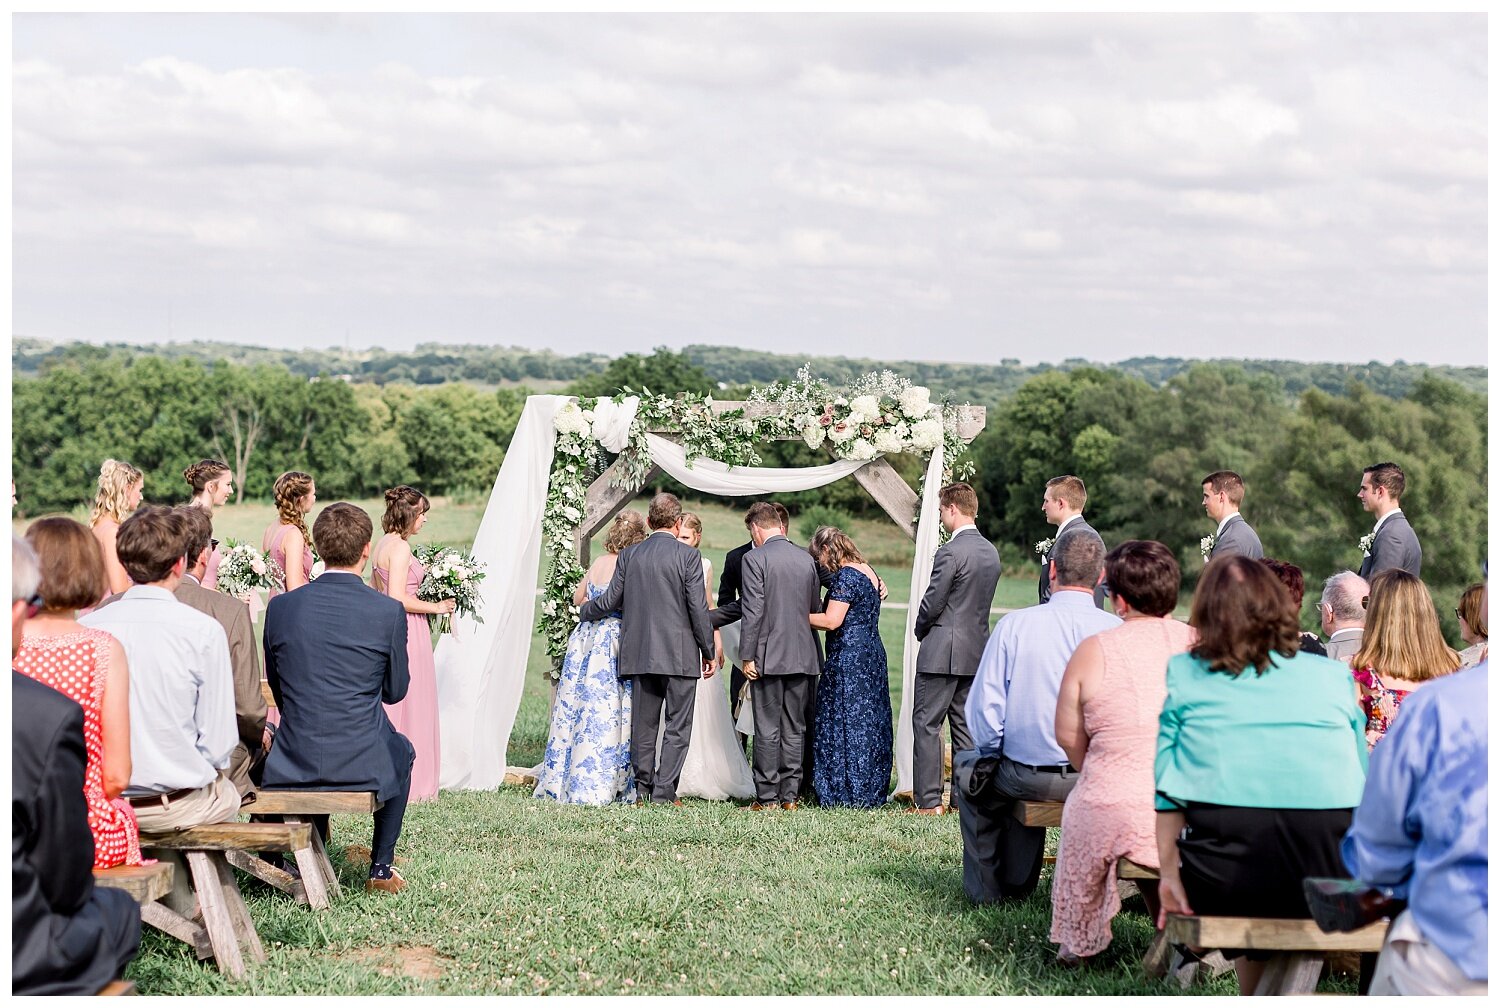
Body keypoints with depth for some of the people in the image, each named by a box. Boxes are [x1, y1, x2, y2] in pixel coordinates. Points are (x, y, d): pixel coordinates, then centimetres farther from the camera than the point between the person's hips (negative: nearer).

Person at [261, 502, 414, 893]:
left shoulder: (281, 606, -4)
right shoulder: (388, 611, -11)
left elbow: (277, 688, 9)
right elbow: (395, 691, 3)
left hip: (292, 765, 2)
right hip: (364, 764, -2)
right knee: (401, 749, 33)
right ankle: (381, 868, 35)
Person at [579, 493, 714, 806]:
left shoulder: (629, 555, 3)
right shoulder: (688, 556, -7)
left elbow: (610, 601, 6)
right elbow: (698, 608, -9)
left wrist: (583, 612, 27)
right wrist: (708, 651, 1)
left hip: (640, 654, 4)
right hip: (680, 656, -4)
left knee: (643, 726, 11)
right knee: (677, 727, 1)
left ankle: (643, 791, 15)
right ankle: (664, 792, -3)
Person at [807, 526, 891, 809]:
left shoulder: (846, 576, -14)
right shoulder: (868, 571, 14)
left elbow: (832, 621, -19)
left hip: (848, 658, -9)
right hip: (873, 655, 9)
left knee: (844, 721, -3)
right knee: (870, 722, 11)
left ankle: (847, 793, 0)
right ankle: (871, 791, 16)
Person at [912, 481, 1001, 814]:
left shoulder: (950, 552, -17)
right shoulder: (992, 552, 10)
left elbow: (932, 603, -16)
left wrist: (921, 631, 5)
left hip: (943, 652, -8)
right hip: (977, 651, 8)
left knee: (927, 725, -2)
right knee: (966, 726, 13)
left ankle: (929, 800, -4)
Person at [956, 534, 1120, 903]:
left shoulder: (1014, 624, -8)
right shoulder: (1118, 631, -8)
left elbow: (982, 709, -8)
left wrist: (994, 753, 11)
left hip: (1027, 775, -1)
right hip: (1099, 782, 1)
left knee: (968, 766, 29)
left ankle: (987, 887, 32)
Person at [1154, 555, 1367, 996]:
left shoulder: (1184, 674, 12)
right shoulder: (1333, 675, 15)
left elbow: (1167, 788, 8)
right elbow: (1362, 783, 16)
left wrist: (1169, 873, 13)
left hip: (1226, 877, -1)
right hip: (1328, 877, 1)